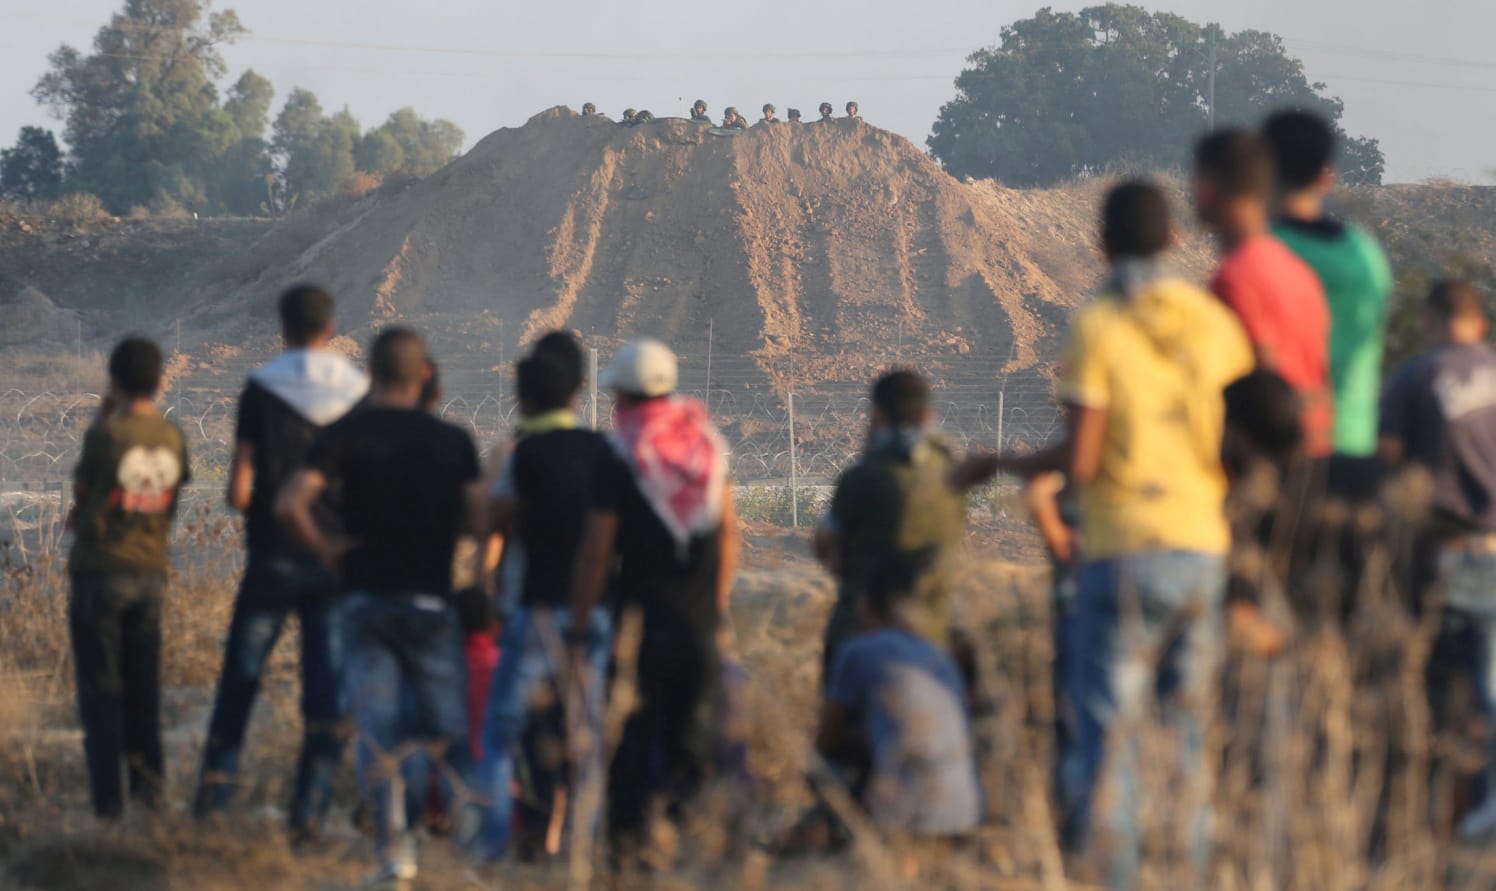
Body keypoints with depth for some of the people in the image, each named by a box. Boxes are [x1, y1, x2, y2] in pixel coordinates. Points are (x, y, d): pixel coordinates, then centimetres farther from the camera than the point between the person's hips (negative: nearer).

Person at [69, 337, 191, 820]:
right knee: (143, 690, 14)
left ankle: (108, 802, 0)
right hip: (150, 572, 4)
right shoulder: (173, 438, 0)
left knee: (100, 691, 2)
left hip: (99, 570, -4)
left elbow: (80, 490, -2)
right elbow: (170, 504, 6)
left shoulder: (105, 434, -15)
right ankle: (149, 787, 13)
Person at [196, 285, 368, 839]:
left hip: (274, 558, -1)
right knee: (326, 693, 4)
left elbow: (238, 490, -9)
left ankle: (216, 791, 9)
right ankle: (309, 810, 1)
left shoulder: (261, 390, -6)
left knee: (240, 678, 11)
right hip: (338, 560, 1)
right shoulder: (360, 393, -1)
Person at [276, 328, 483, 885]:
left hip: (366, 600, -1)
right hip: (431, 601, 1)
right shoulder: (451, 442, 0)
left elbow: (289, 505, -17)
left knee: (376, 729, 0)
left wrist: (322, 547, -2)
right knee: (446, 728, 11)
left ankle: (393, 848, -7)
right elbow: (477, 519, -2)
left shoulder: (344, 436, -5)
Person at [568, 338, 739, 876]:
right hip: (701, 623, 4)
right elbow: (728, 534, 10)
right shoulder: (707, 443, 5)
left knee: (632, 736, 3)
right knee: (692, 734, 13)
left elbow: (596, 553, -9)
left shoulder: (620, 459, -9)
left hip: (644, 620, -4)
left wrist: (578, 629, -3)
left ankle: (626, 841, 1)